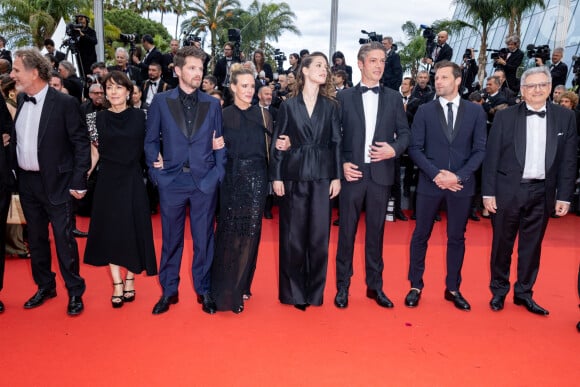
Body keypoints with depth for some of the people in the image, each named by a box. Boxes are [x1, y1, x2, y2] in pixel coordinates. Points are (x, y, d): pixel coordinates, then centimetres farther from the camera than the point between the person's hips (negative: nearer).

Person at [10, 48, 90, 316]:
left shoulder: (65, 103, -12)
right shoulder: (21, 100, 7)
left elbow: (82, 144, -12)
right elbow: (18, 138, 15)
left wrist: (79, 182, -14)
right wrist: (16, 174, 8)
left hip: (56, 183, -6)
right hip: (27, 181, 7)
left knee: (64, 239, 1)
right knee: (36, 238, 16)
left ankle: (75, 291, 17)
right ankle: (45, 286, 33)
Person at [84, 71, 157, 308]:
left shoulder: (139, 116, 0)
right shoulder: (97, 118, 3)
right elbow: (95, 152, 6)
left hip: (132, 181, -1)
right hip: (107, 181, 1)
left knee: (134, 229, 5)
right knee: (110, 230, 5)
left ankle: (129, 279, 23)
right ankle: (117, 284, 17)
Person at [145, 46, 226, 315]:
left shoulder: (212, 104, 6)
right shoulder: (160, 101, 3)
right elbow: (151, 141, 7)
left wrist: (218, 175, -2)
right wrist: (156, 173, -2)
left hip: (205, 182, 0)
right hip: (172, 181, 0)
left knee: (204, 240, 8)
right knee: (171, 240, 10)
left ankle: (204, 290, 24)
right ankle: (169, 291, 26)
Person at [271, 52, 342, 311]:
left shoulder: (330, 106, 9)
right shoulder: (288, 106, 5)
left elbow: (336, 143, 6)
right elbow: (277, 144, 4)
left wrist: (337, 176, -1)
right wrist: (276, 176, -3)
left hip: (322, 177, 1)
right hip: (293, 176, -1)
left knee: (319, 236, 3)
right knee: (292, 235, 4)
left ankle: (315, 291, 17)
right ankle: (293, 292, 17)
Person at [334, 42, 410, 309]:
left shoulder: (393, 98, 9)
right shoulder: (344, 97, 5)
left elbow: (404, 133, 9)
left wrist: (394, 149, -10)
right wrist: (342, 164, -8)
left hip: (381, 173, 2)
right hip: (352, 172, -1)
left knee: (376, 230, 9)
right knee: (347, 230, 4)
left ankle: (375, 285, 22)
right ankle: (342, 286, 17)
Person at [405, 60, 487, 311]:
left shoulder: (475, 111, 4)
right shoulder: (424, 111, 2)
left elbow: (480, 150, 0)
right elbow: (415, 148, -3)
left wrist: (459, 176, -13)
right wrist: (436, 174, -14)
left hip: (462, 184, 1)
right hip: (429, 183, -1)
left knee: (457, 237, 9)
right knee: (421, 235, 5)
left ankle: (453, 288, 23)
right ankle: (416, 286, 18)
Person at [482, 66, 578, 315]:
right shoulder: (505, 117, -2)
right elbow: (492, 157, -2)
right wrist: (488, 192, -6)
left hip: (542, 193, 2)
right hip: (508, 190, -2)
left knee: (532, 246, 12)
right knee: (502, 244, 9)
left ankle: (524, 293, 27)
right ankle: (498, 291, 25)